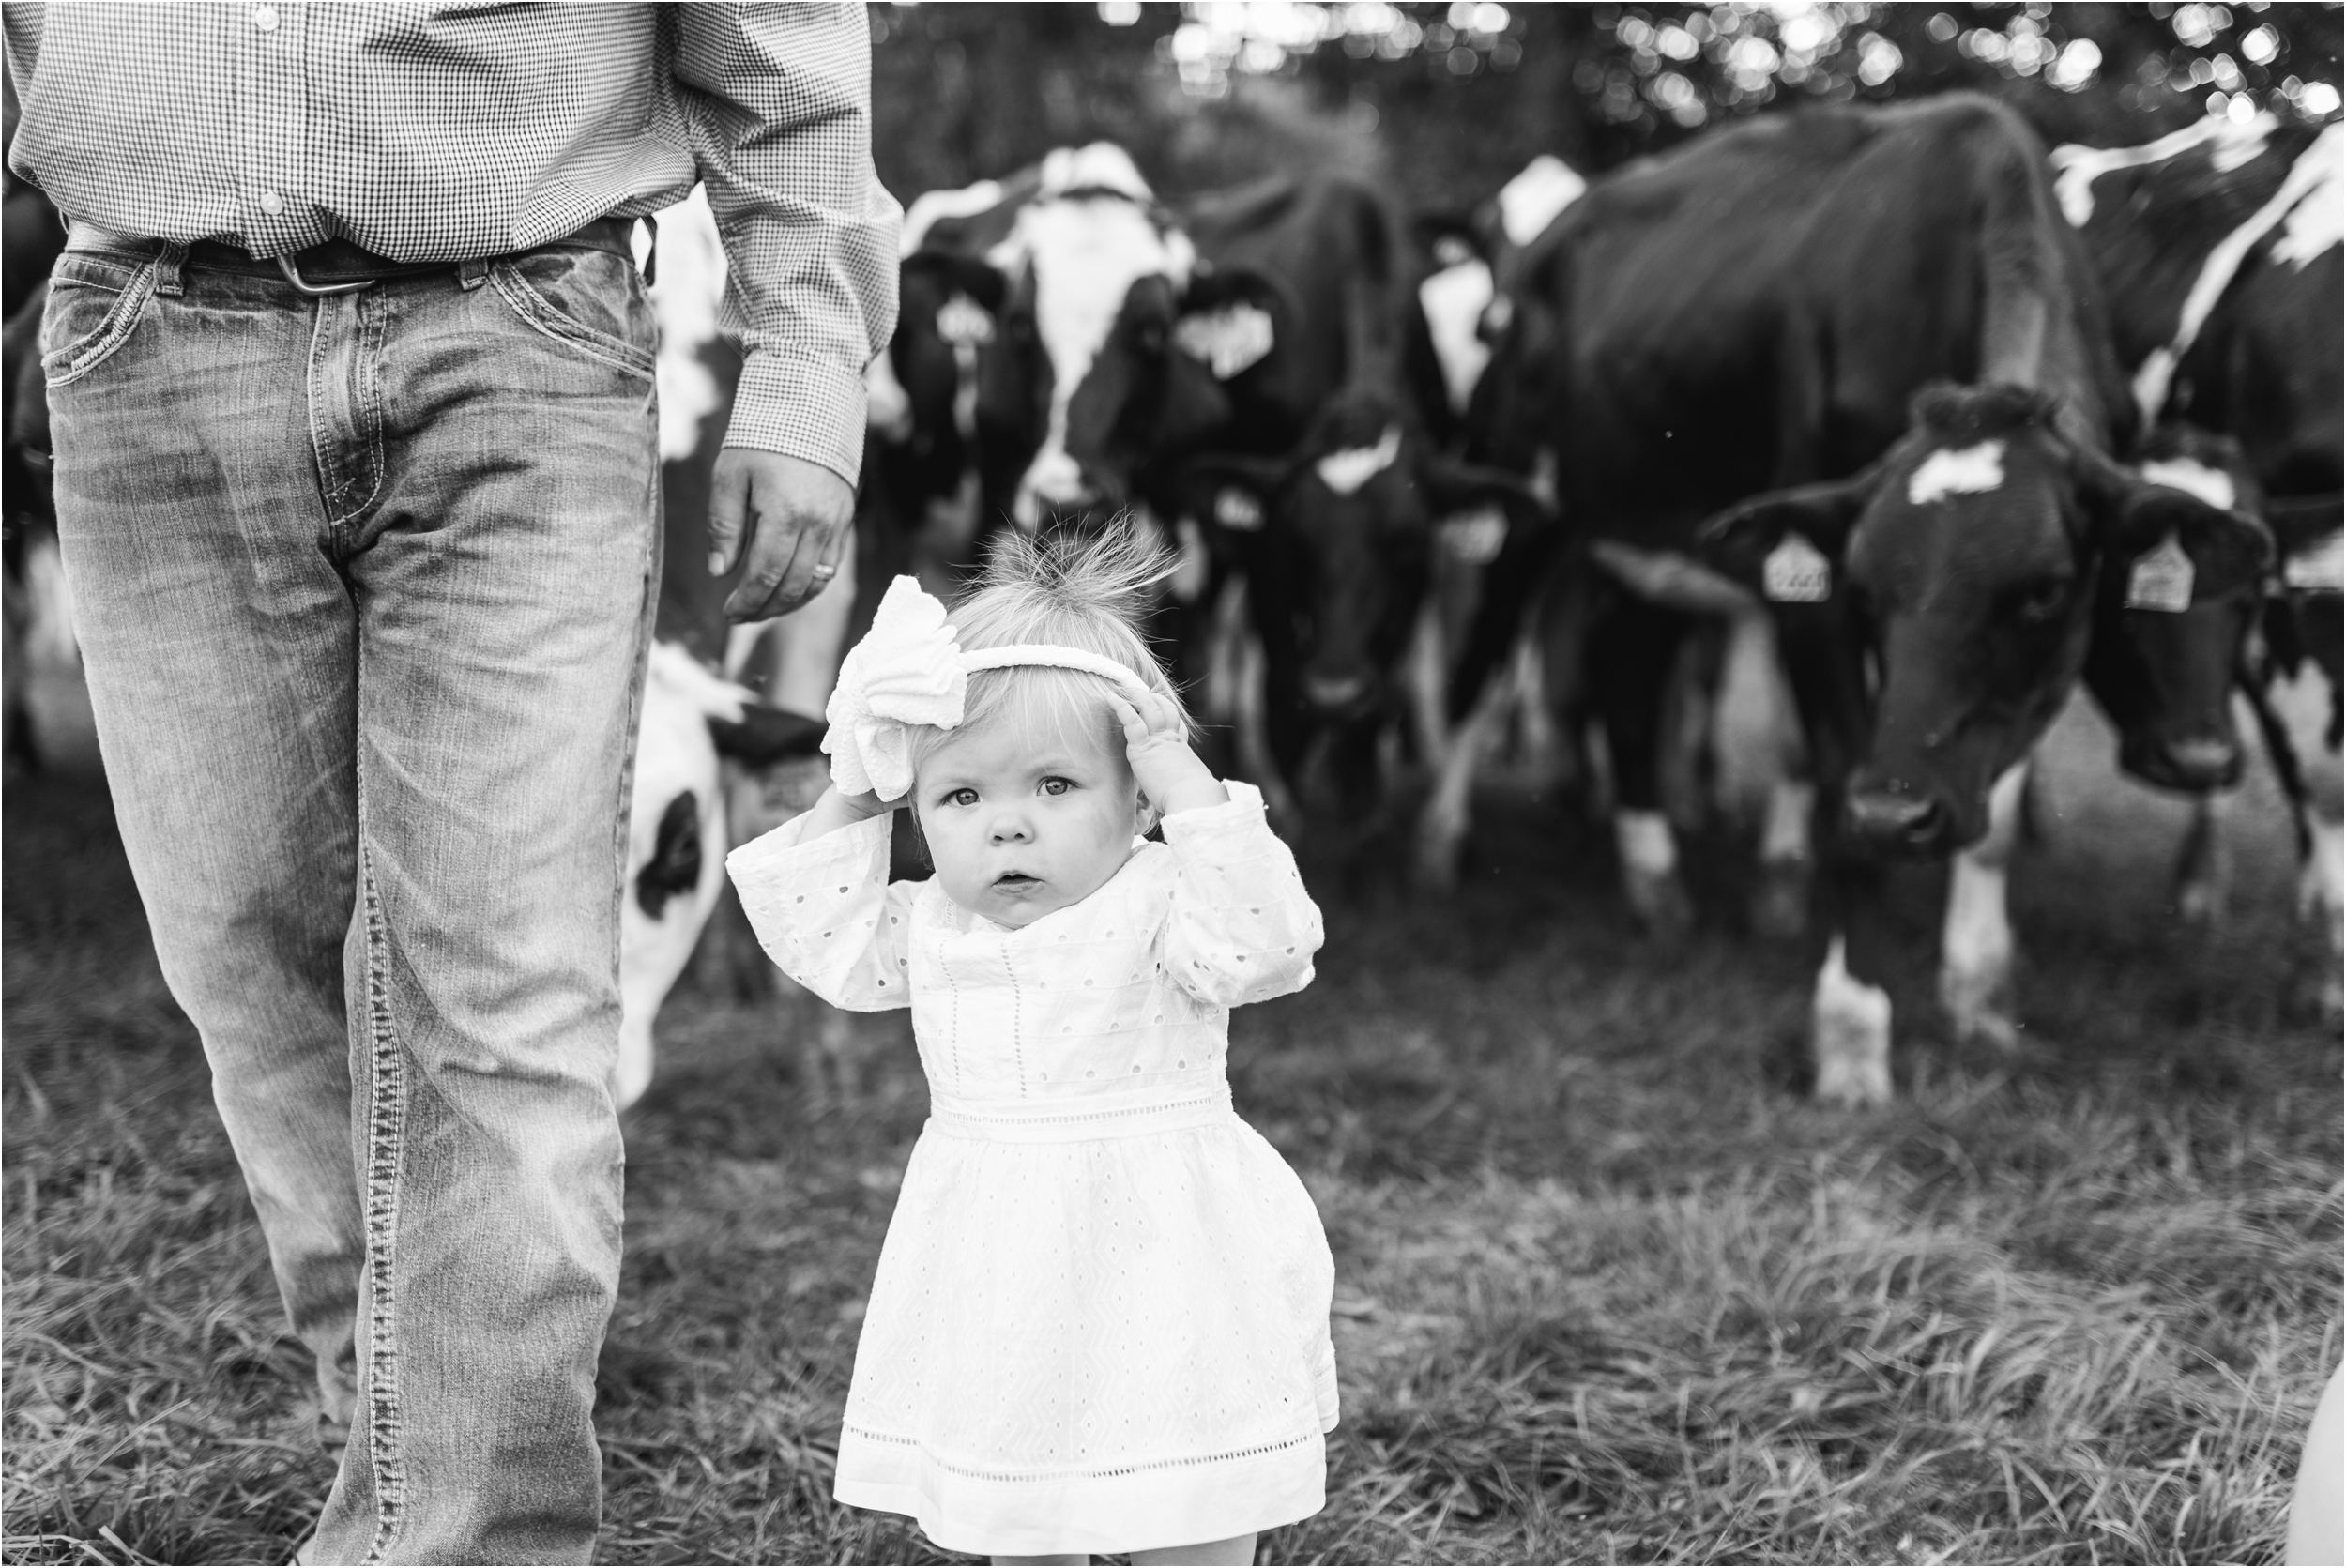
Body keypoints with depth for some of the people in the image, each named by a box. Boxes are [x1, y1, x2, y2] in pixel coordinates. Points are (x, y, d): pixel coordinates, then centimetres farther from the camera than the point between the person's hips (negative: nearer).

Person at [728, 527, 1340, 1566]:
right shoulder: (935, 926, 5)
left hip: (1153, 1261, -5)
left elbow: (1262, 942, -30)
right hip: (997, 1268, 6)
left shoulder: (1160, 907, -13)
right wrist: (849, 798, 2)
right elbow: (821, 939, 9)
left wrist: (1190, 791, -28)